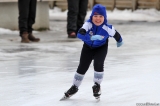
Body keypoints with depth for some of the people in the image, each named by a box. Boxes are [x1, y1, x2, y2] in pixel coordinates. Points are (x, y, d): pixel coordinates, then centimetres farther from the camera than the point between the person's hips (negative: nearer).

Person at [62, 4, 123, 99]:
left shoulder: (107, 28, -30)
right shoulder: (88, 24, -32)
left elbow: (116, 34, -10)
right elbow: (80, 34, -47)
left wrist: (119, 41, 11)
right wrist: (92, 37, -60)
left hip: (101, 48, -1)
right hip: (88, 47, 1)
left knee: (98, 64, -21)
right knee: (82, 67, 6)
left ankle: (97, 85, 4)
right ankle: (75, 87, 27)